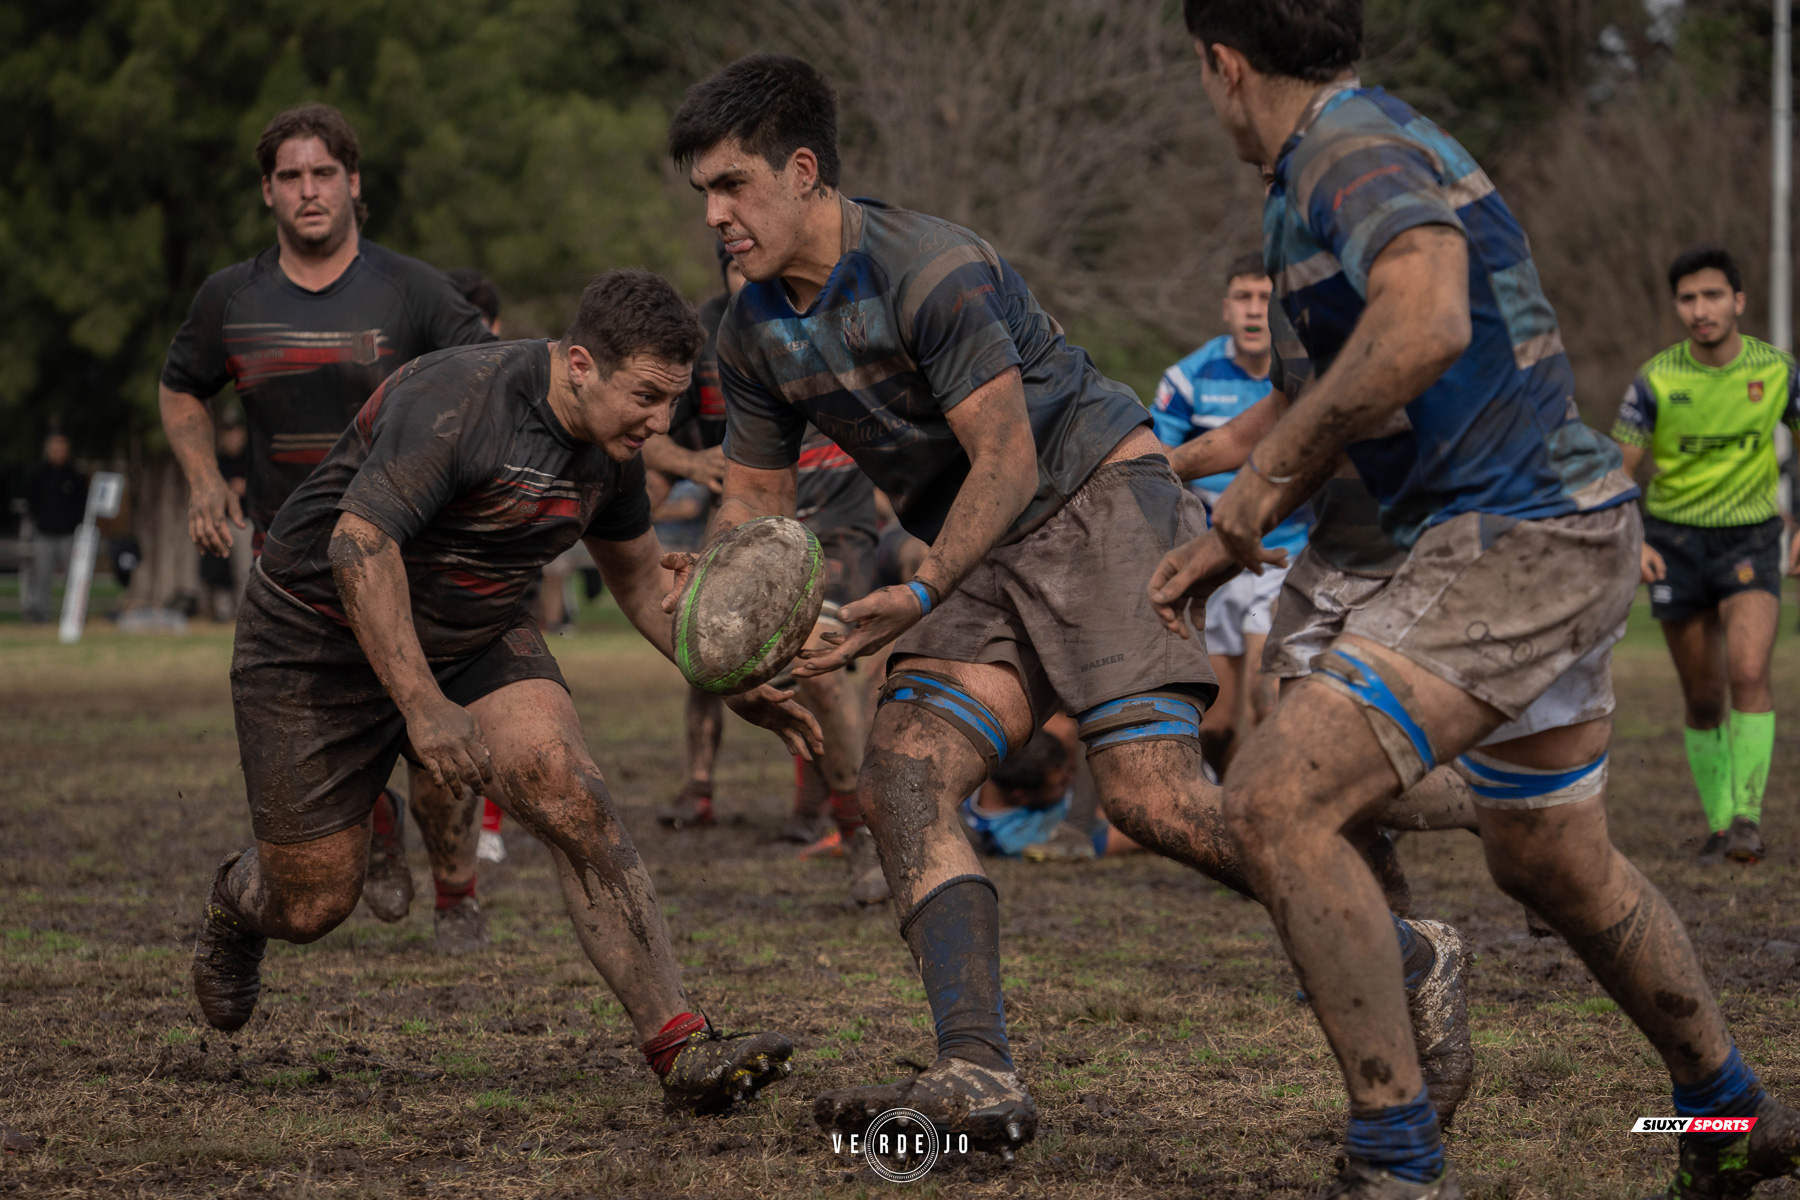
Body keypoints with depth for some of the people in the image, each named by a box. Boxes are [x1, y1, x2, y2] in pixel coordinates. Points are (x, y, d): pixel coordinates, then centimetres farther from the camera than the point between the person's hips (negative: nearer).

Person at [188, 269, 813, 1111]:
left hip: (475, 635, 5)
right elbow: (358, 545, -34)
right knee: (314, 902, 1)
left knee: (566, 788, -22)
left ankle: (679, 1048, -24)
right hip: (321, 639, -5)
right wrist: (423, 707, -37)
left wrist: (732, 684, 3)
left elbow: (639, 573, 13)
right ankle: (238, 903, 41)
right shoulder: (457, 401, -29)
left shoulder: (611, 445, -4)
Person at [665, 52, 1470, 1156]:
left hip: (1101, 495, -8)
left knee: (1149, 793, -21)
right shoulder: (754, 335, 7)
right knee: (903, 773, -15)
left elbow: (1006, 458, -18)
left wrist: (920, 596, -25)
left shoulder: (932, 270, -19)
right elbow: (759, 495, 17)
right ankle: (979, 1077, -22)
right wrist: (711, 575, -5)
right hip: (987, 564, 8)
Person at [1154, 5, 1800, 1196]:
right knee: (1552, 862, 27)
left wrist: (1270, 471, -23)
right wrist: (1234, 530, 29)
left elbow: (1424, 327, -35)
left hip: (1516, 543, -11)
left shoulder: (1351, 149, -15)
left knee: (1278, 801, -19)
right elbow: (1353, 383, 31)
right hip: (1561, 529, 11)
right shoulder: (1369, 140, 18)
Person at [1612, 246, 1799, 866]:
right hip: (1676, 540, 1)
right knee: (1703, 697, 6)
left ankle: (1748, 818, -18)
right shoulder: (1656, 380, -9)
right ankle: (1718, 824, 20)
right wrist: (1632, 541, -19)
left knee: (1749, 674, -21)